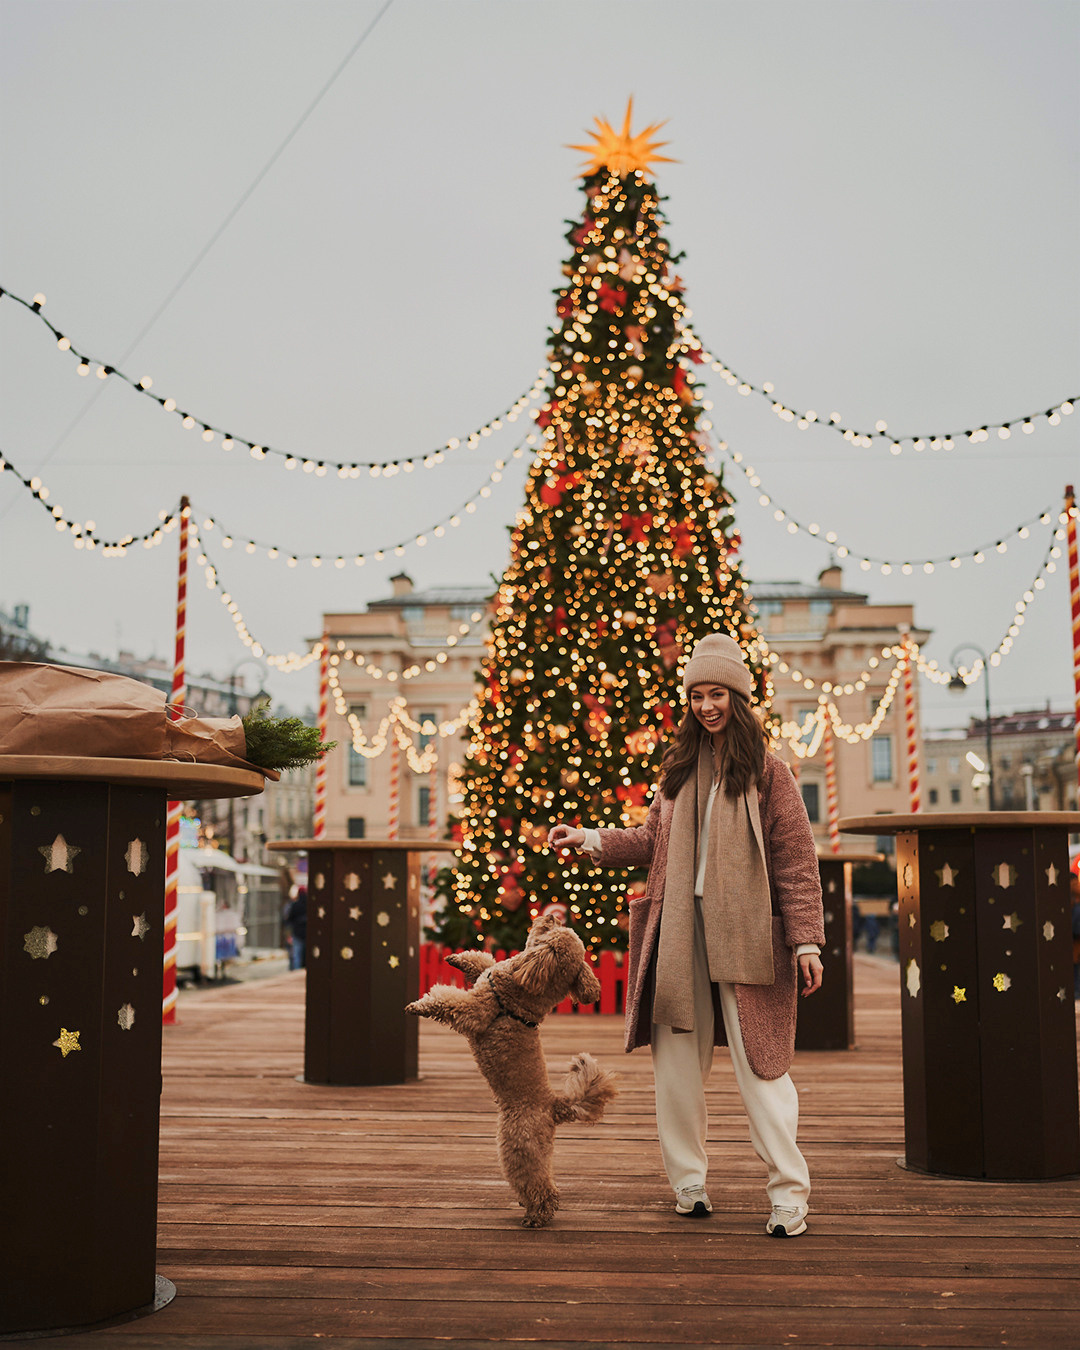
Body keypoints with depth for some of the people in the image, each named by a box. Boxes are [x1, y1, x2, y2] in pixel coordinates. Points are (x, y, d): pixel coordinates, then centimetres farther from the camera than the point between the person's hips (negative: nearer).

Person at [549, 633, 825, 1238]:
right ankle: (689, 1183, 20)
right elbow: (655, 840, 23)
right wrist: (590, 839, 14)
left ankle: (790, 1194, 4)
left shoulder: (767, 771, -1)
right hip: (680, 930, 5)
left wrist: (806, 940, -8)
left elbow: (797, 862, -3)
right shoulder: (680, 767, 14)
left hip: (745, 934, -5)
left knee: (759, 1063, -4)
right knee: (677, 1062, 7)